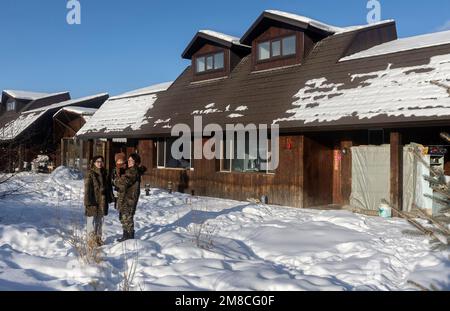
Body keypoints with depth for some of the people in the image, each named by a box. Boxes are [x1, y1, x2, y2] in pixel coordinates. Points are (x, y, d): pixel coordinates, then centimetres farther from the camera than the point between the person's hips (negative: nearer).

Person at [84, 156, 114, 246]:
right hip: (93, 201, -6)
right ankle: (91, 239, 11)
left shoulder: (105, 174, 10)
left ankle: (98, 237, 26)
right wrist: (88, 201, -17)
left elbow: (109, 187, 16)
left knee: (100, 221, 14)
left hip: (103, 201, 6)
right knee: (92, 221, 1)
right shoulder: (90, 174, -8)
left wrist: (110, 198, 11)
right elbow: (87, 188, -12)